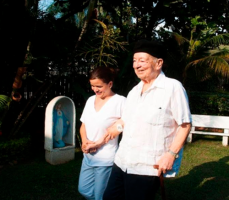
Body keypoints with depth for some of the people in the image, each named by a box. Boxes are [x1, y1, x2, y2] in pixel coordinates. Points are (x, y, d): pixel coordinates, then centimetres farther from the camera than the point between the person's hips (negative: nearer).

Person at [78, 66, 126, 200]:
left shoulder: (120, 101, -15)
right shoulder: (90, 100, 7)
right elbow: (83, 125, 13)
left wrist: (99, 143, -16)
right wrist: (85, 141, -8)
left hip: (106, 159, -7)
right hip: (88, 156, 7)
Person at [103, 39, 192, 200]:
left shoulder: (173, 87, -12)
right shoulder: (134, 91, 11)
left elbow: (185, 124, -13)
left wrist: (171, 153, -19)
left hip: (148, 167, -7)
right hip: (122, 162, 7)